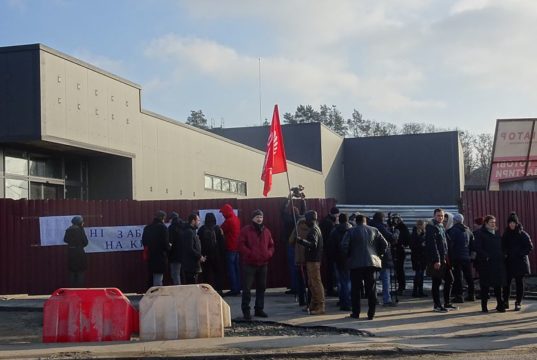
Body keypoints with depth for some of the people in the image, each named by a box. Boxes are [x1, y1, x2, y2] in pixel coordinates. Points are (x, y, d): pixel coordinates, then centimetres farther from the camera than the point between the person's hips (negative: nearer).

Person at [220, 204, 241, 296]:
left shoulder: (228, 221, -16)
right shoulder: (236, 219, 9)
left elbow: (221, 231, -8)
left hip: (230, 248, -8)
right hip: (237, 247, 8)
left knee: (231, 269, -4)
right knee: (237, 268, 12)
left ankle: (234, 289, -3)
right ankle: (238, 289, 16)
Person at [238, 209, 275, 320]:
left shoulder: (266, 231, 11)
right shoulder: (246, 230, -4)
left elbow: (271, 245, 16)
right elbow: (241, 244, -9)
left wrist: (269, 254, -3)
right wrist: (250, 254, -18)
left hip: (263, 264, 5)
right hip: (249, 264, -5)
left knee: (261, 287, 11)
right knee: (247, 288, -6)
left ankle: (259, 309, 21)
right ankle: (246, 310, 1)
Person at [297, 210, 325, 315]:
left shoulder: (314, 230, -15)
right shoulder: (315, 229, 16)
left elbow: (313, 244, -28)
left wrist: (302, 241, -30)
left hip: (313, 261, -11)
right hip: (313, 260, 11)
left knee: (316, 283, -7)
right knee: (311, 283, 17)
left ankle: (320, 307, -5)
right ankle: (313, 305, 24)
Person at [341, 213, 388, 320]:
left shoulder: (351, 231, -1)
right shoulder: (374, 230, 7)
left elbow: (344, 245, -10)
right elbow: (385, 244, 3)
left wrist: (348, 256, 5)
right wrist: (379, 255, 13)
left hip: (356, 264, -2)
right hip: (371, 262, 2)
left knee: (356, 289, 6)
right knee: (371, 289, 6)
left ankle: (356, 313, 7)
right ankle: (371, 314, 5)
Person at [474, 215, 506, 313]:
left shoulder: (497, 234, 17)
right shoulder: (479, 234, -3)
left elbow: (501, 247, 21)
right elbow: (478, 248, -11)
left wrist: (502, 257, 7)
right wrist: (486, 256, -19)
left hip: (498, 262, 5)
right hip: (486, 263, -5)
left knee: (498, 284, 6)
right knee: (485, 285, 0)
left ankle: (500, 304, 12)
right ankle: (484, 306, 6)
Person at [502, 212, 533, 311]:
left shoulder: (523, 234, -3)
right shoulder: (506, 234, 9)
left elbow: (530, 247, -4)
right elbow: (503, 247, 16)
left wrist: (519, 253, -12)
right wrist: (505, 253, -3)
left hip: (520, 262, -3)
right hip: (509, 262, 3)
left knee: (519, 283, 3)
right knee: (506, 282, 0)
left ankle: (518, 303, 10)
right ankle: (505, 302, 9)